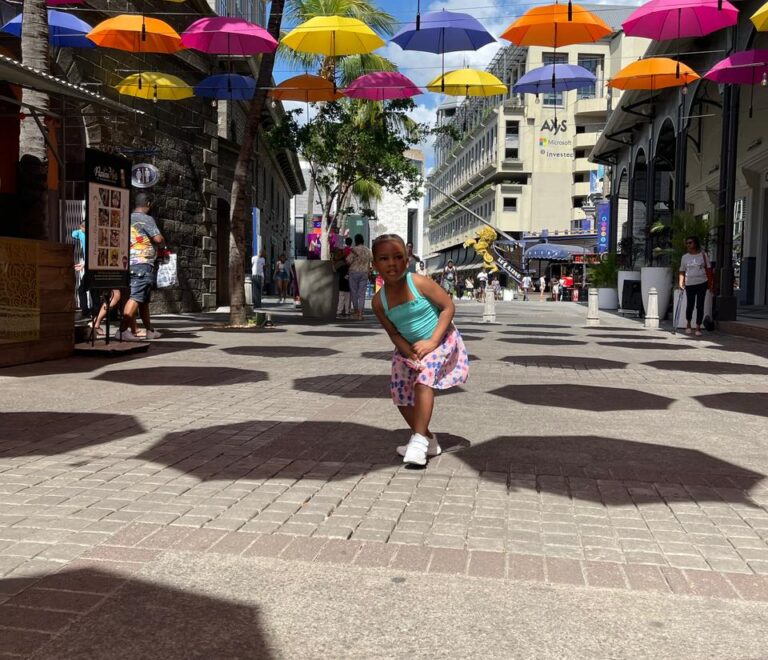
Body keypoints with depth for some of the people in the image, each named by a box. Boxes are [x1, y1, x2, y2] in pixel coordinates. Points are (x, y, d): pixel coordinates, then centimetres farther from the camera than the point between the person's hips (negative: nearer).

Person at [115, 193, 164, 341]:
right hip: (143, 263, -9)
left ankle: (149, 330, 24)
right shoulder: (146, 219, -7)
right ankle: (122, 330, -24)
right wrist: (162, 246, 6)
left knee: (144, 299, 16)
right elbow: (158, 239, -16)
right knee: (136, 297, -14)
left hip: (129, 263, 9)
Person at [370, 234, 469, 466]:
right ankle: (428, 440, 23)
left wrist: (432, 342, -23)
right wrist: (411, 354, -22)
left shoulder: (419, 283, -23)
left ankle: (419, 439, -24)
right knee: (401, 394, 5)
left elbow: (448, 307, -18)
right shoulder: (379, 301, -11)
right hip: (409, 348, 6)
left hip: (441, 340, -6)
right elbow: (394, 333, -5)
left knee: (424, 380, -28)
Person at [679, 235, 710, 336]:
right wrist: (681, 283, -7)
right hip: (689, 284, 1)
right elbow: (682, 272, 7)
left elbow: (707, 269, 7)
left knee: (700, 306, -1)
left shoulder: (703, 255, 3)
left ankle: (698, 328, 5)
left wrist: (710, 283, 2)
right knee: (690, 305, 2)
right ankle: (688, 325, 25)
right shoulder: (685, 257, 6)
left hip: (702, 283, -1)